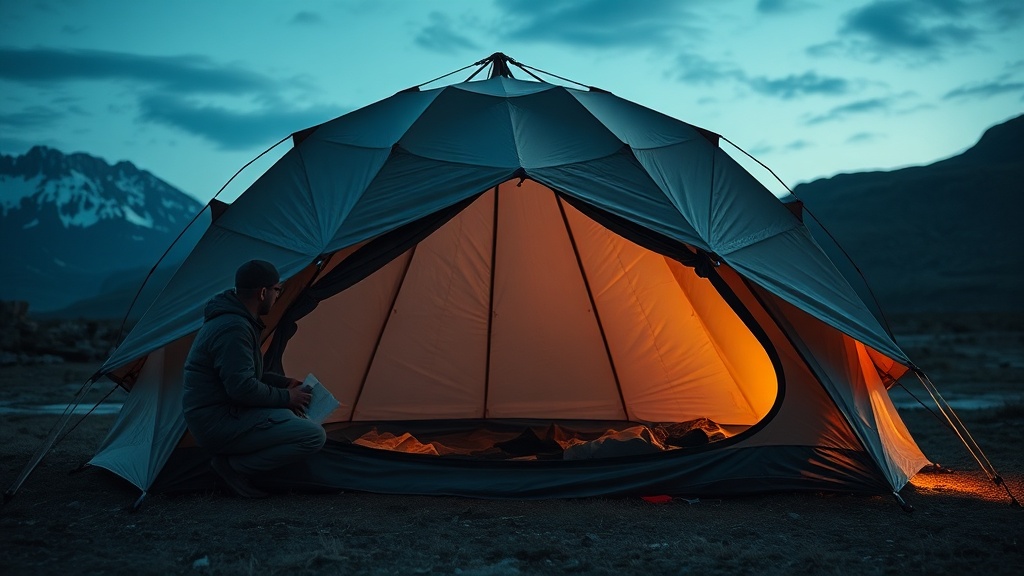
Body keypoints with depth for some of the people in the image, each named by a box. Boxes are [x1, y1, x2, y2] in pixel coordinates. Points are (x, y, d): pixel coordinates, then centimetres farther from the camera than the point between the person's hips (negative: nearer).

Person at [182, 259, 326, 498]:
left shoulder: (229, 319, 12)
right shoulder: (234, 328, -21)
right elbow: (241, 388, -25)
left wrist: (283, 383, 14)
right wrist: (286, 398, -10)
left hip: (213, 417, 10)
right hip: (219, 423, -10)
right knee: (314, 436, -15)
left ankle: (234, 460, 9)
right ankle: (235, 467, -8)